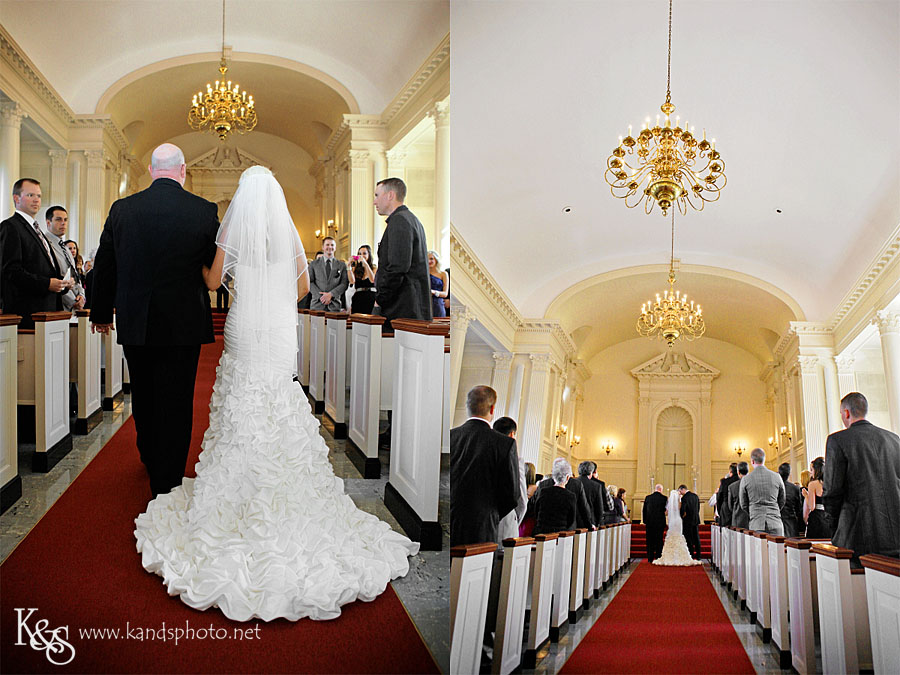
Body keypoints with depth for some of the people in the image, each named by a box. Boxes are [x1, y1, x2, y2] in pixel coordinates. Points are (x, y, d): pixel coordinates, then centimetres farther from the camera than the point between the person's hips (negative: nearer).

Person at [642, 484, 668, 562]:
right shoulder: (664, 498, -6)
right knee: (659, 540, 6)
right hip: (660, 522, -1)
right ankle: (658, 557, 6)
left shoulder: (648, 497, 0)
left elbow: (644, 510, 5)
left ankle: (650, 558, 9)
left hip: (649, 522, 2)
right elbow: (666, 510, -1)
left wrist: (644, 521, 12)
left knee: (650, 541, 8)